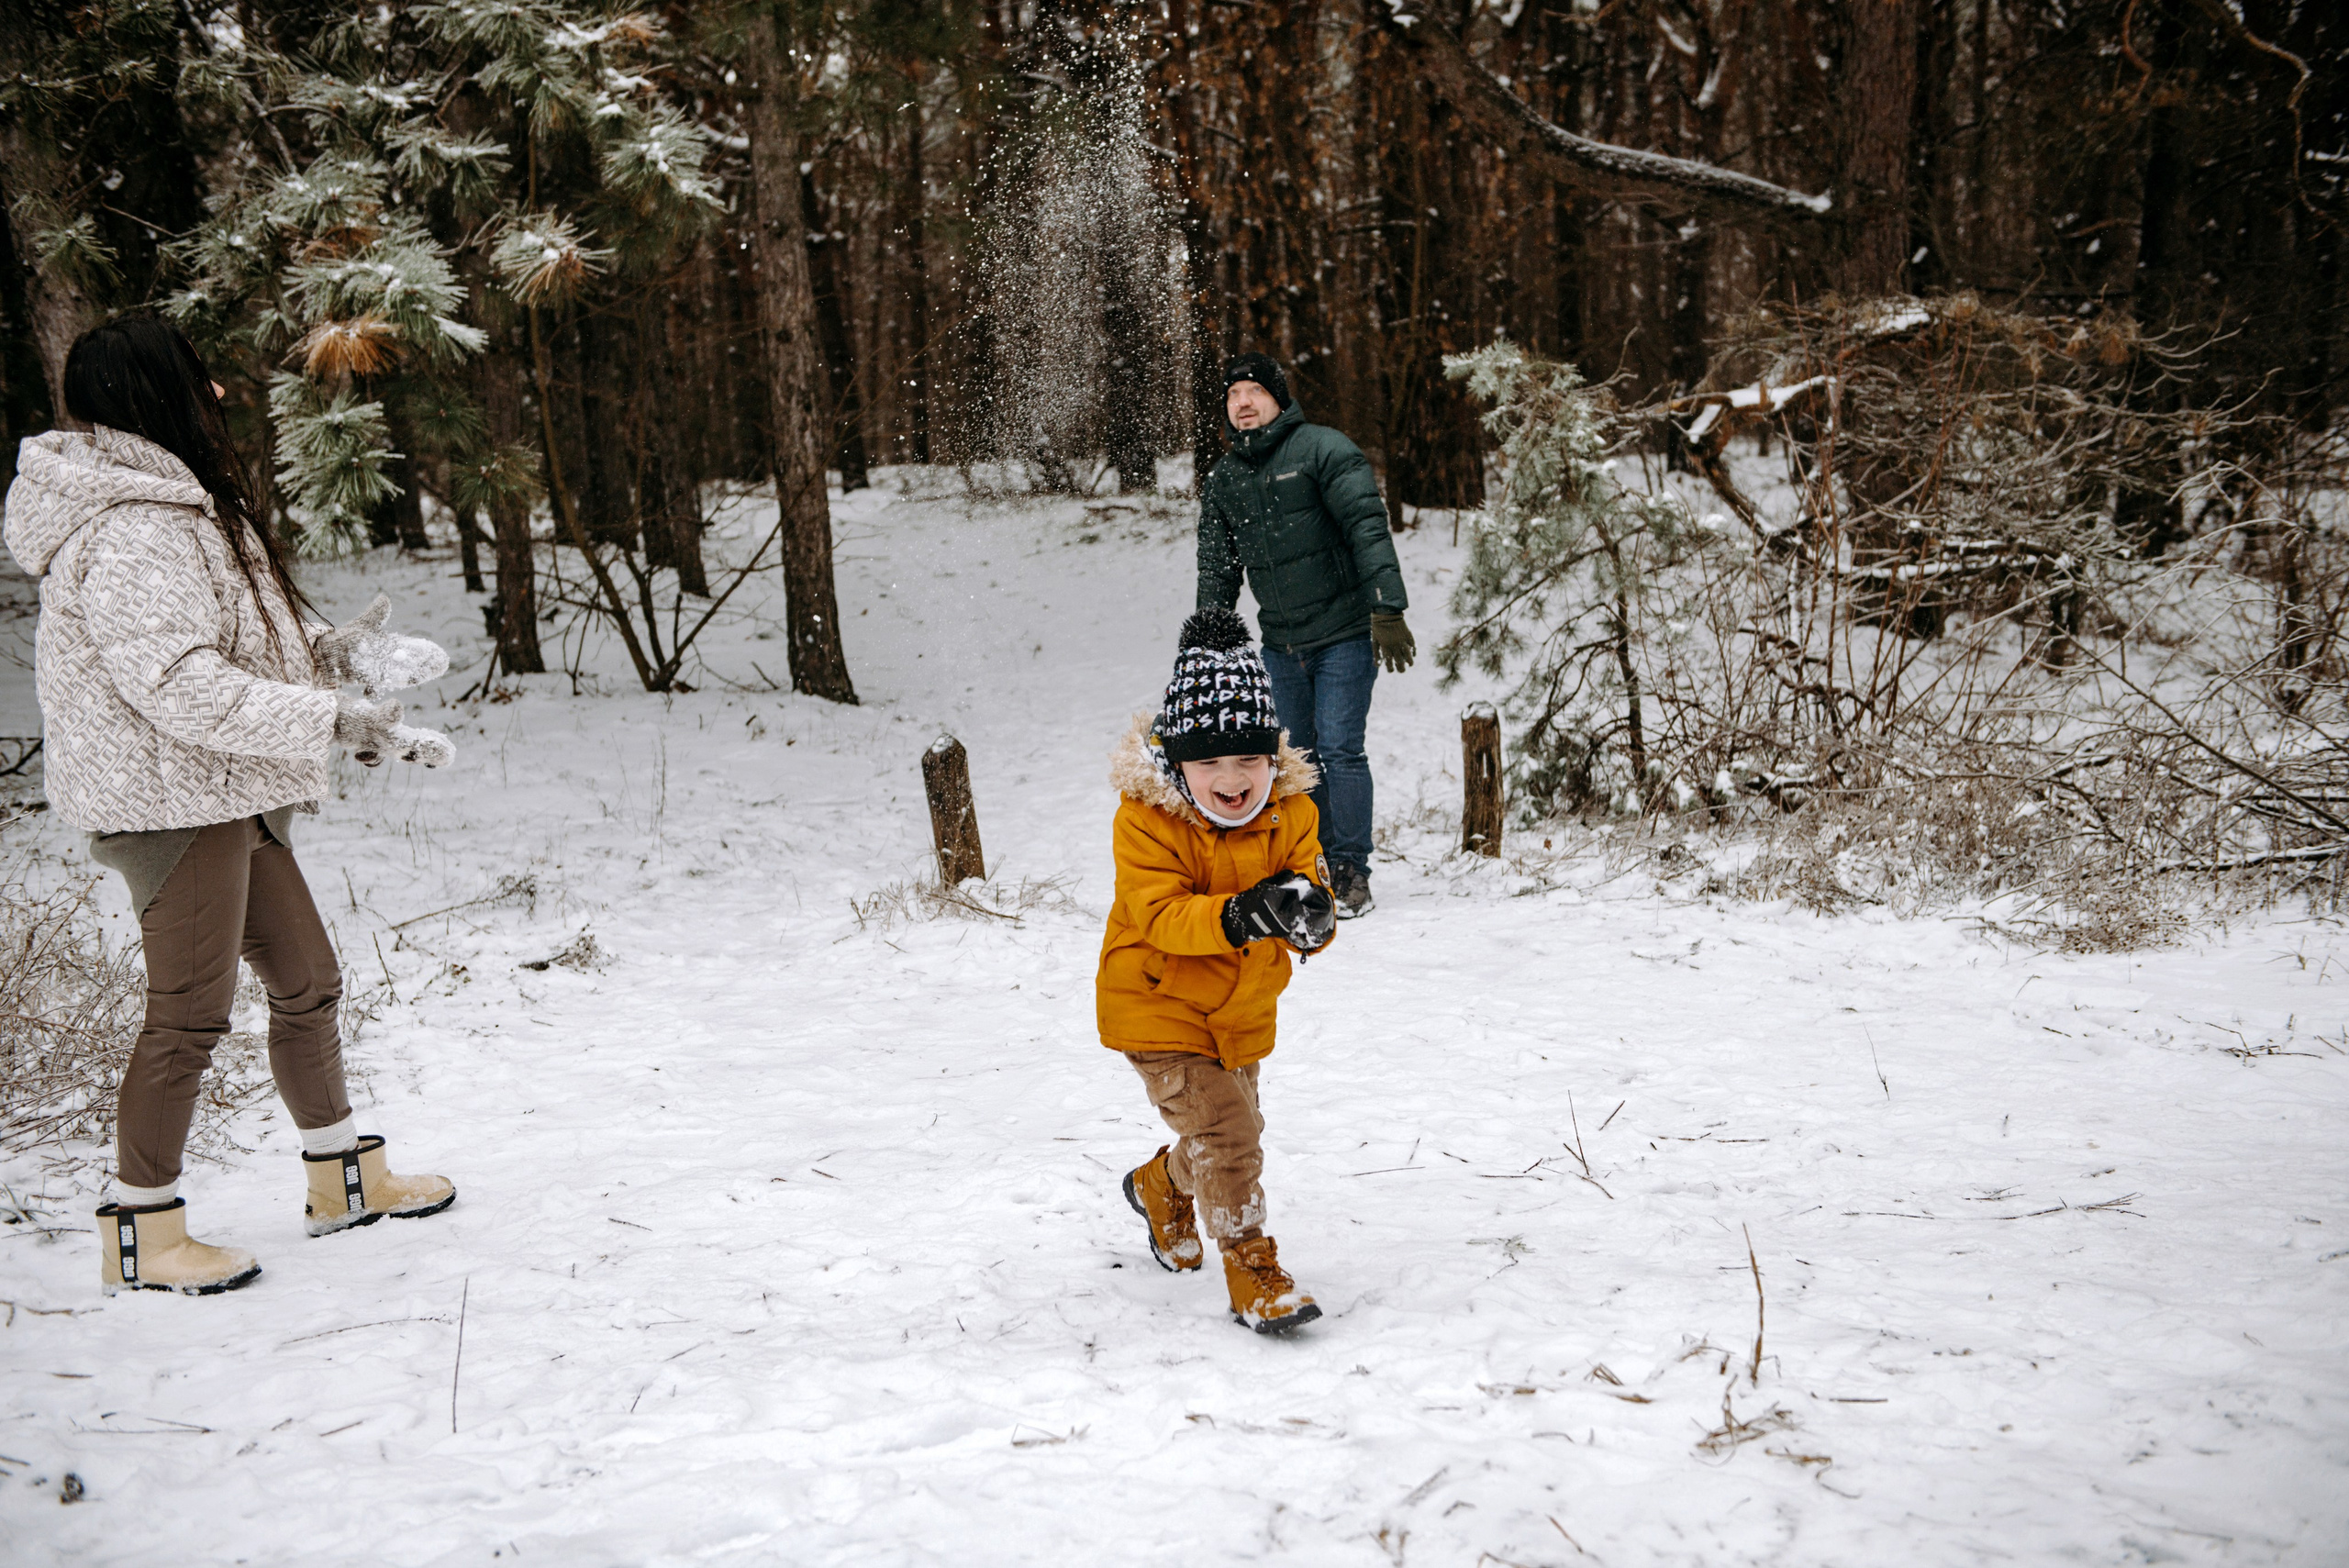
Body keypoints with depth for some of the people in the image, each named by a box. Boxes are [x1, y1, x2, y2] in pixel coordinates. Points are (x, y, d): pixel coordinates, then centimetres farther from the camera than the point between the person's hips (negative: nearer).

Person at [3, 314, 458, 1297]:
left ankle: (343, 1180, 31)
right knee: (190, 1014, -2)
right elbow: (177, 683, -27)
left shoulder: (174, 505, 15)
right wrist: (329, 718, -26)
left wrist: (329, 651, 12)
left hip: (229, 800, 11)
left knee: (307, 983, 17)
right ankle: (141, 1235, 12)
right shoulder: (127, 533, -20)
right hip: (171, 801, -11)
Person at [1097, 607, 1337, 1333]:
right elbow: (1160, 915, -29)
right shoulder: (1146, 819, -22)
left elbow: (1309, 886, -13)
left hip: (1242, 1013, 6)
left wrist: (1308, 914, -39)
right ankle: (1253, 1275, -3)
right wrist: (1235, 916, -46)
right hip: (1158, 1008, -6)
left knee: (1230, 1131, 22)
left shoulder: (1290, 814, -9)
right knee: (1224, 1133, -16)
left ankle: (1161, 1186, 54)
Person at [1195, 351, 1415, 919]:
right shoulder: (1223, 480, 9)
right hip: (1280, 643, 5)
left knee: (1340, 748, -10)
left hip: (1345, 632, -5)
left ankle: (1351, 873, 0)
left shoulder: (1322, 449, -9)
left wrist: (1387, 611, -25)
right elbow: (1217, 573, 16)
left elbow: (1368, 528, -16)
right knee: (1297, 757, 7)